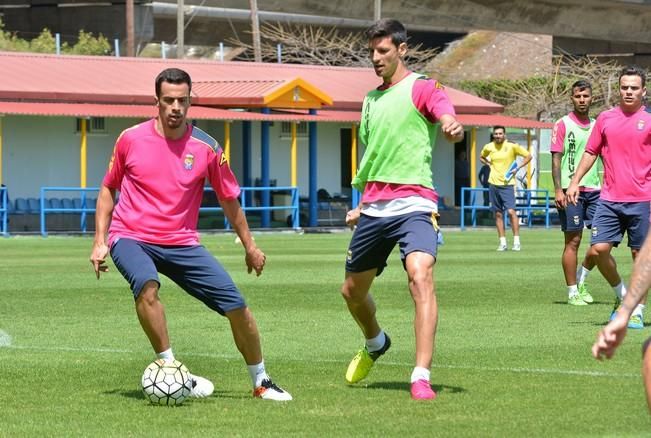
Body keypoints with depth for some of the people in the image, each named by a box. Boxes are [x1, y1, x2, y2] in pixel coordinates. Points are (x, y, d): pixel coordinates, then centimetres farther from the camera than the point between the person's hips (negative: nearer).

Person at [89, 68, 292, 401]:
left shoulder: (206, 148, -2)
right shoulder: (131, 139, -3)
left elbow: (228, 198, 11)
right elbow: (108, 189, 10)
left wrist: (250, 246, 15)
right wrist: (100, 242, 2)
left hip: (182, 243, 2)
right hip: (132, 238, -2)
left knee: (236, 305, -5)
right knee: (147, 285, -36)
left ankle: (261, 383, 14)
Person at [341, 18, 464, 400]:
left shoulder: (422, 88, -2)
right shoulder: (371, 100, 19)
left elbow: (449, 121, -21)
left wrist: (454, 128, -45)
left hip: (412, 203, -7)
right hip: (374, 207, 7)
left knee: (421, 276, -27)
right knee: (353, 290, 15)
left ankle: (422, 378, -31)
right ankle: (375, 344, 48)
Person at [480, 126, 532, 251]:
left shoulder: (511, 146, -6)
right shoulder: (489, 147, 5)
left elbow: (528, 156, 0)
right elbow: (481, 157, 27)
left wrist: (517, 168, -8)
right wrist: (489, 164, 8)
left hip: (507, 184, -4)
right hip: (493, 184, 4)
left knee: (511, 211, -14)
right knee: (498, 214, 5)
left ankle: (516, 241, -8)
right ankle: (502, 243, 10)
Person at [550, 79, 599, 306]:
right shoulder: (563, 124, -2)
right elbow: (556, 159, -5)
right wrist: (558, 189, -14)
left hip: (594, 190, 5)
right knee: (573, 241, -3)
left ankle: (580, 280, 18)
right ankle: (572, 292, 4)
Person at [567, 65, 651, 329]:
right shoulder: (605, 119, 10)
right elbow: (591, 152, 16)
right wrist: (575, 181, 8)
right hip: (609, 198, 3)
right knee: (598, 249, -7)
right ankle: (621, 295, 16)